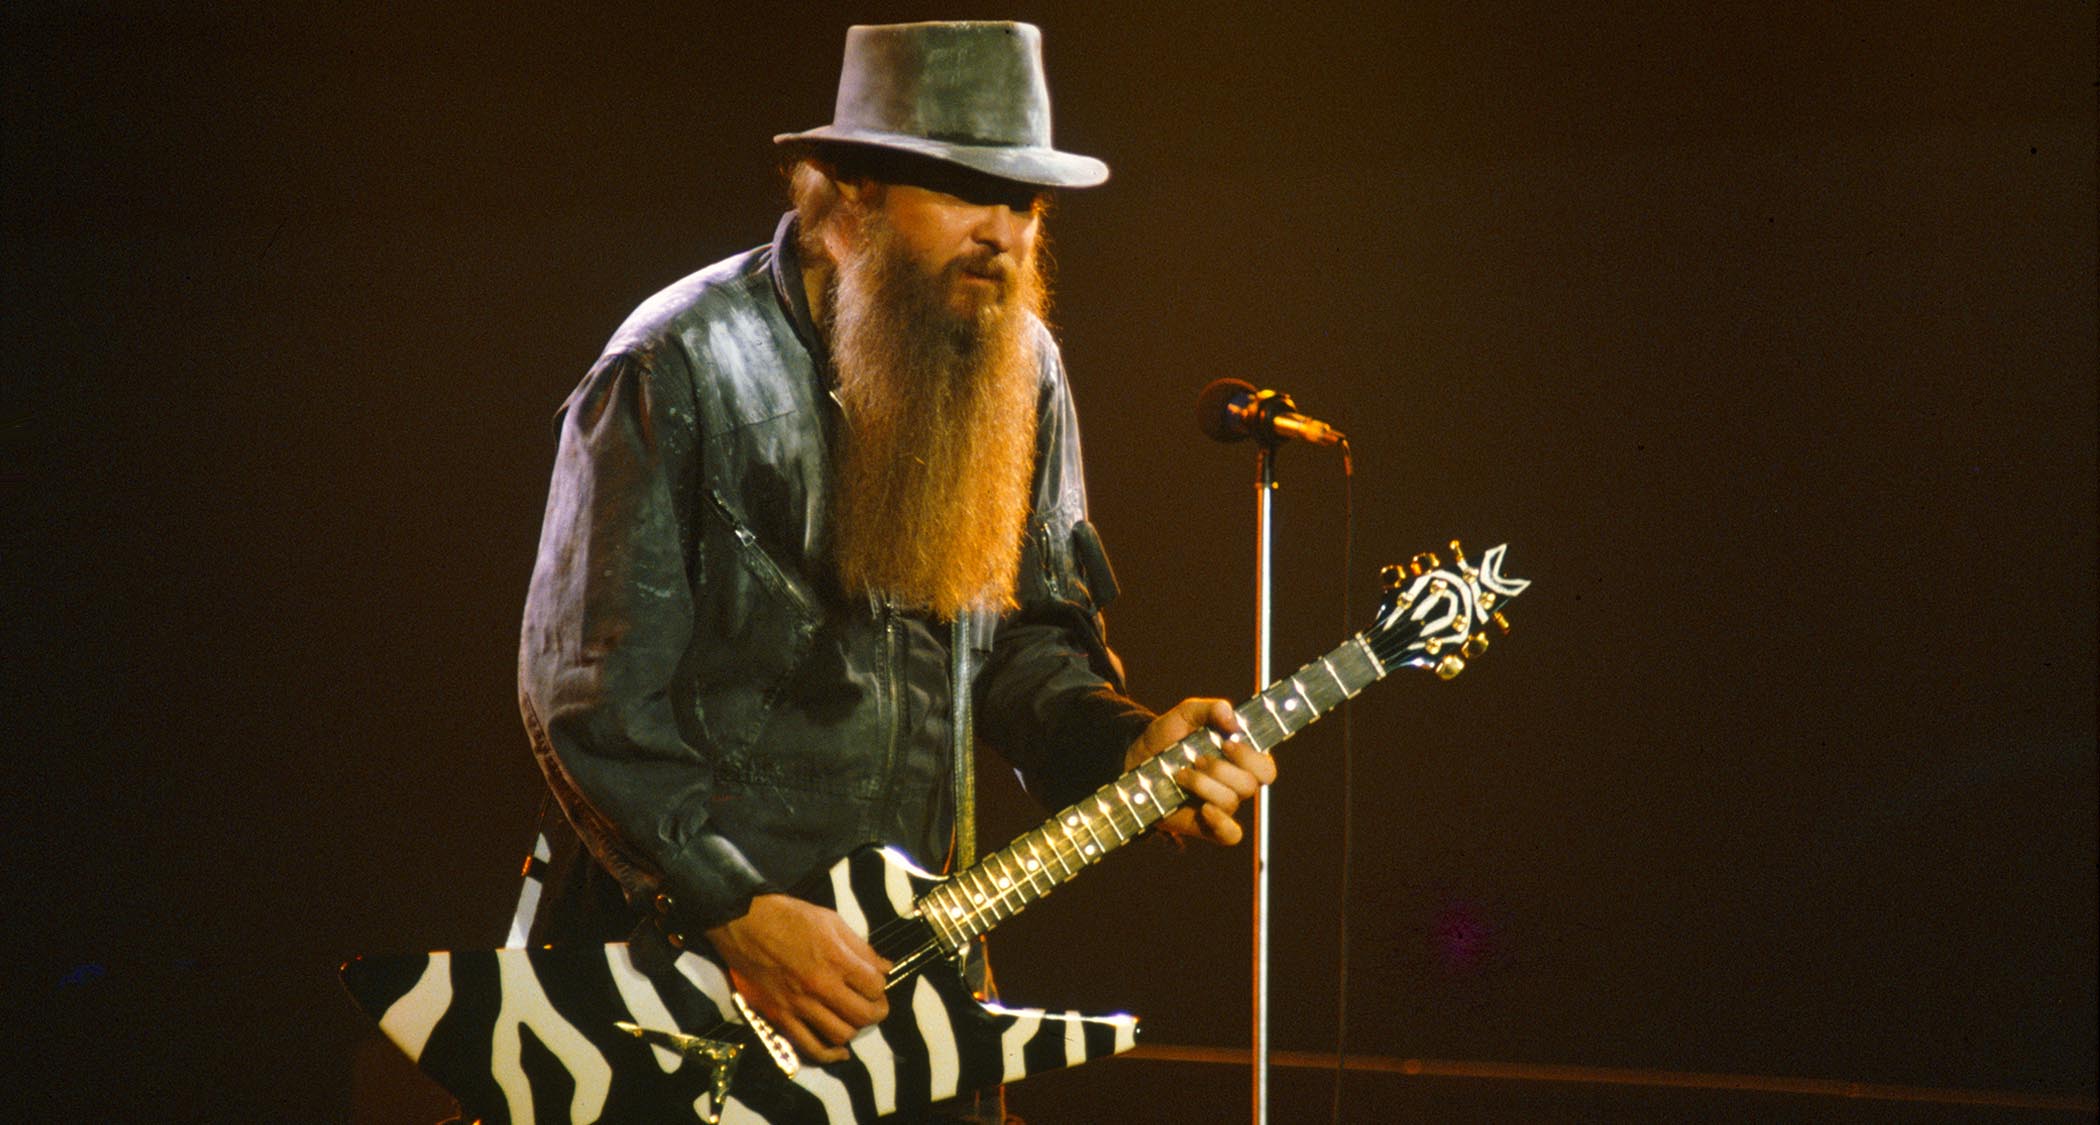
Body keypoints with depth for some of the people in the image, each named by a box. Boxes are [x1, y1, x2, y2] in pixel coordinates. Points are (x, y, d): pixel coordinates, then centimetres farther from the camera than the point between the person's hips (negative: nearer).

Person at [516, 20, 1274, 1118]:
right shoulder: (681, 369, -15)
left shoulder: (1018, 369, 4)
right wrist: (733, 912, -20)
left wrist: (1122, 747, -8)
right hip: (686, 946, -5)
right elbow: (589, 693, -16)